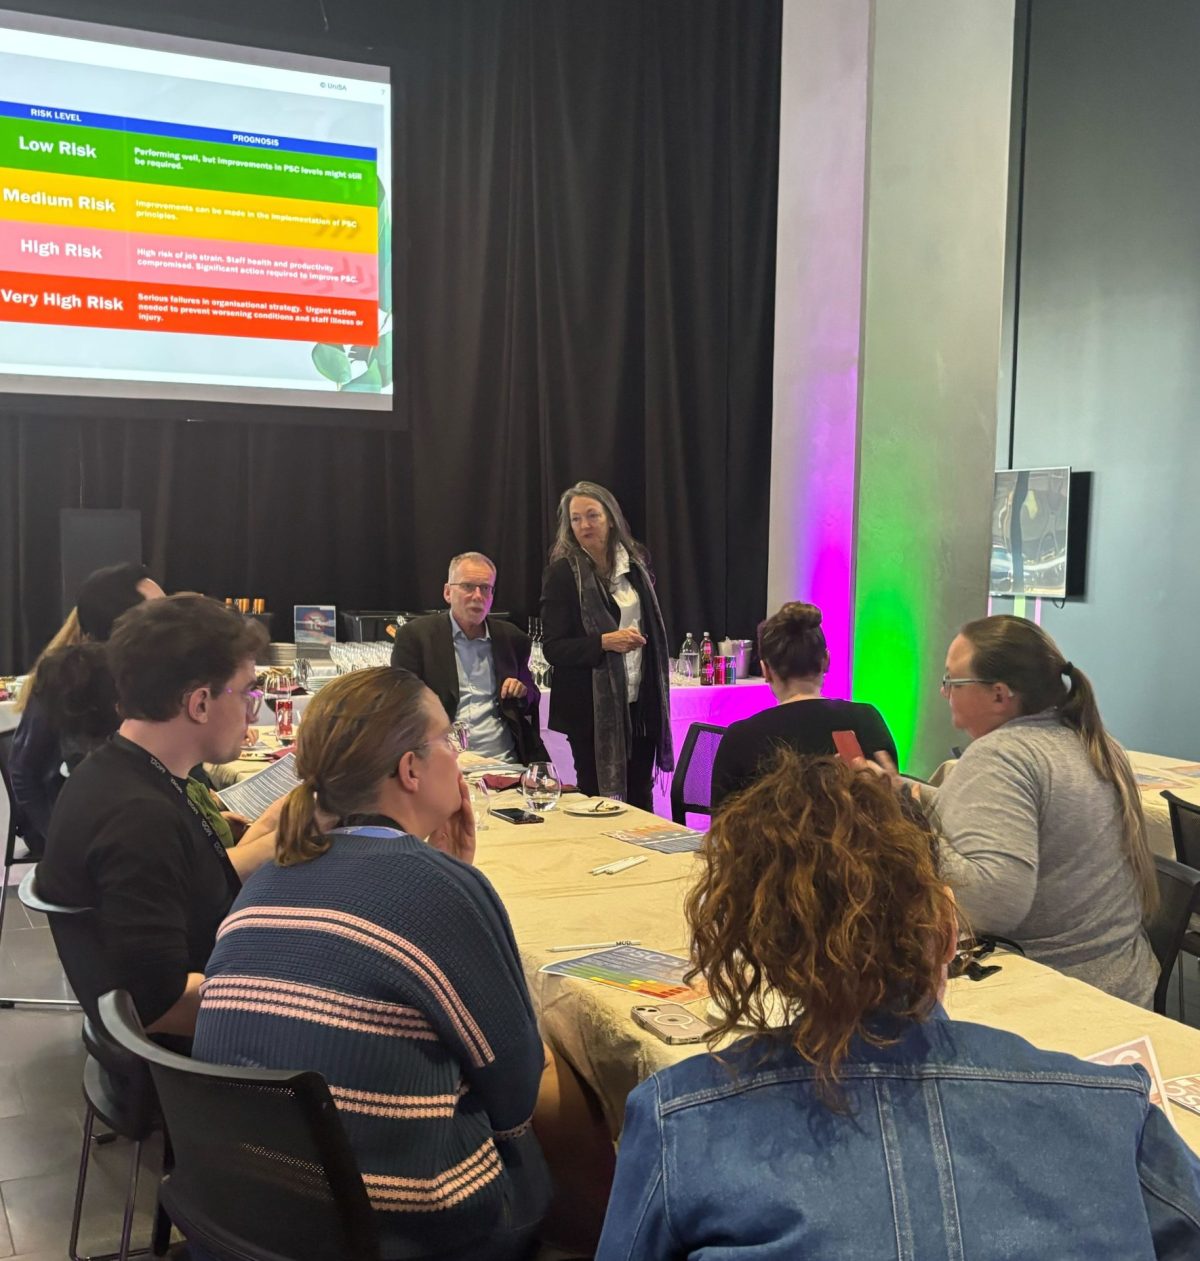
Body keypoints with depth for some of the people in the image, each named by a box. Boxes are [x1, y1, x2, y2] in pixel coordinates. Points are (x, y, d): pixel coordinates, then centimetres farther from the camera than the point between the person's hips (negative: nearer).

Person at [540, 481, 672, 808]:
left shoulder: (636, 561, 8)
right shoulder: (561, 573, -8)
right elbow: (552, 648, -11)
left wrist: (657, 697, 13)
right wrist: (605, 642, -25)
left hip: (639, 703, 5)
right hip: (592, 708, -4)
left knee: (640, 797, 11)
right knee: (599, 797, 2)